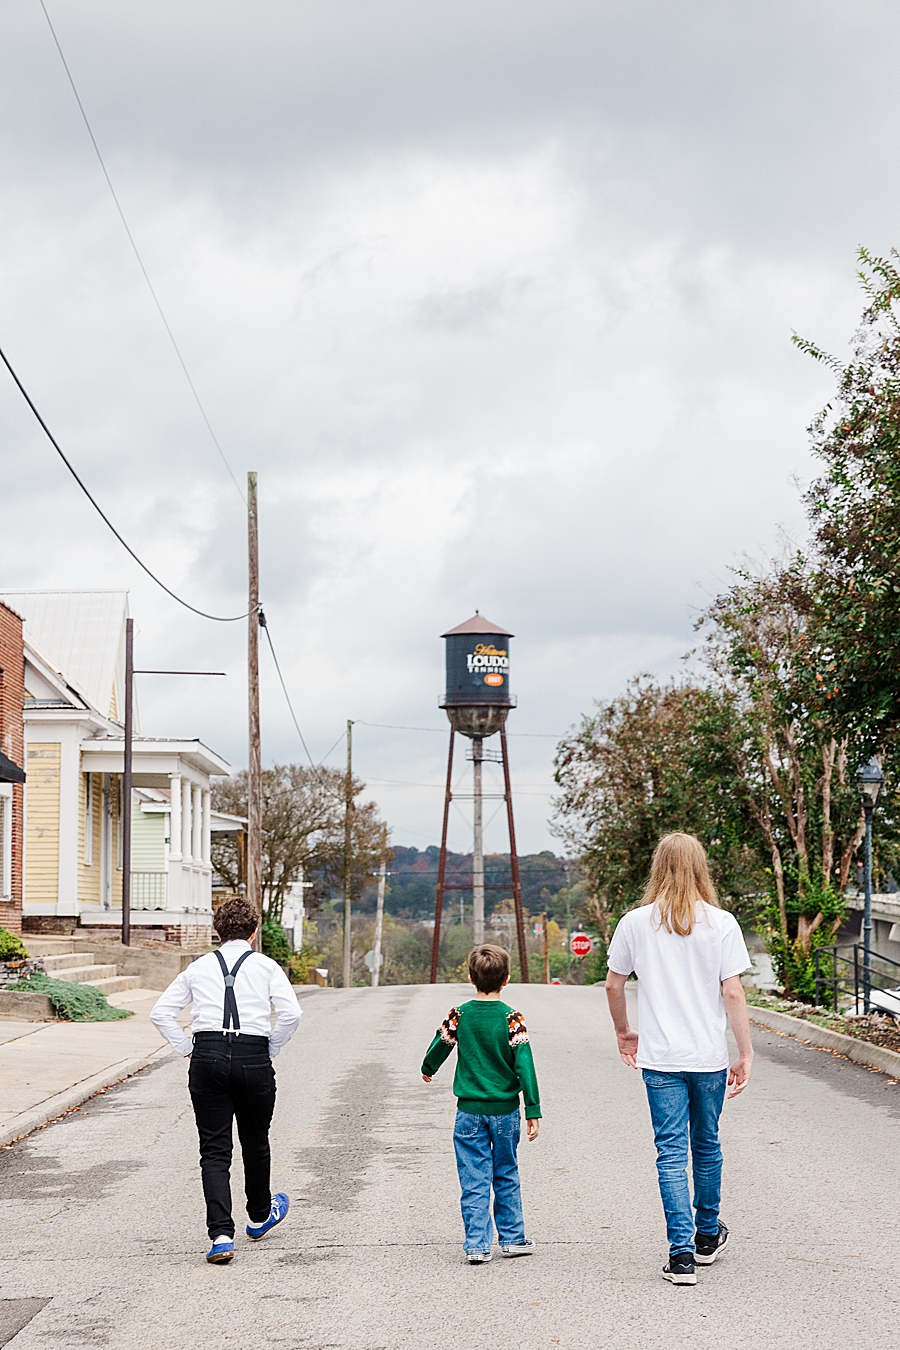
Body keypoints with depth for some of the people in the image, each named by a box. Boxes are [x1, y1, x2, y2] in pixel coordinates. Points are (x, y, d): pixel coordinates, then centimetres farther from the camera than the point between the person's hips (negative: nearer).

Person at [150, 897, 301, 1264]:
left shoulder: (199, 967, 12)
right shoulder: (265, 966, 5)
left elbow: (160, 1013, 9)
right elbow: (291, 1013, -8)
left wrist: (187, 1048, 13)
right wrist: (270, 1050, 5)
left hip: (207, 1058, 1)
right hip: (253, 1060, -1)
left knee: (214, 1151, 1)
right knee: (255, 1144, 19)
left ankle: (221, 1234, -14)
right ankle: (259, 1217, 40)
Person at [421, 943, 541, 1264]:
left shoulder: (458, 1016, -4)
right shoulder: (512, 1018, -9)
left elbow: (438, 1048, 8)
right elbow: (524, 1066, -12)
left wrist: (428, 1070, 31)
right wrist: (532, 1111, -9)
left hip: (469, 1111, 0)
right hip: (505, 1110, 0)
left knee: (474, 1181, 4)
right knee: (506, 1177, 15)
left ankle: (477, 1245, 0)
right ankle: (512, 1238, 22)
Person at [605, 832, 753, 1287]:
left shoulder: (635, 923, -3)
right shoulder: (721, 923, -6)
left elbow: (613, 985, 5)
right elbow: (733, 994, -8)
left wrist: (624, 1033, 21)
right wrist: (745, 1054, -2)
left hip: (660, 1059, -1)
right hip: (709, 1057, 1)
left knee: (672, 1152, 2)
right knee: (706, 1146, 18)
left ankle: (681, 1252, -4)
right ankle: (707, 1236, 34)